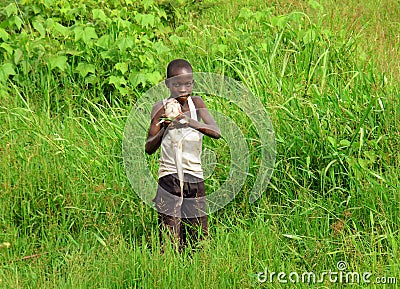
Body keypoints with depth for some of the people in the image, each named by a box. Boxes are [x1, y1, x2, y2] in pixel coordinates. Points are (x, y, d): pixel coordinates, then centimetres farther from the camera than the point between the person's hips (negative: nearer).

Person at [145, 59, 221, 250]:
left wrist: (191, 123, -26)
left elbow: (216, 132, -10)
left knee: (200, 238, 4)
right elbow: (149, 149, -1)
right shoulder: (161, 108, -2)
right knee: (171, 242, -6)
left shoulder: (196, 103, 4)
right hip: (169, 178, -2)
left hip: (195, 177, 2)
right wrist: (163, 129, -20)